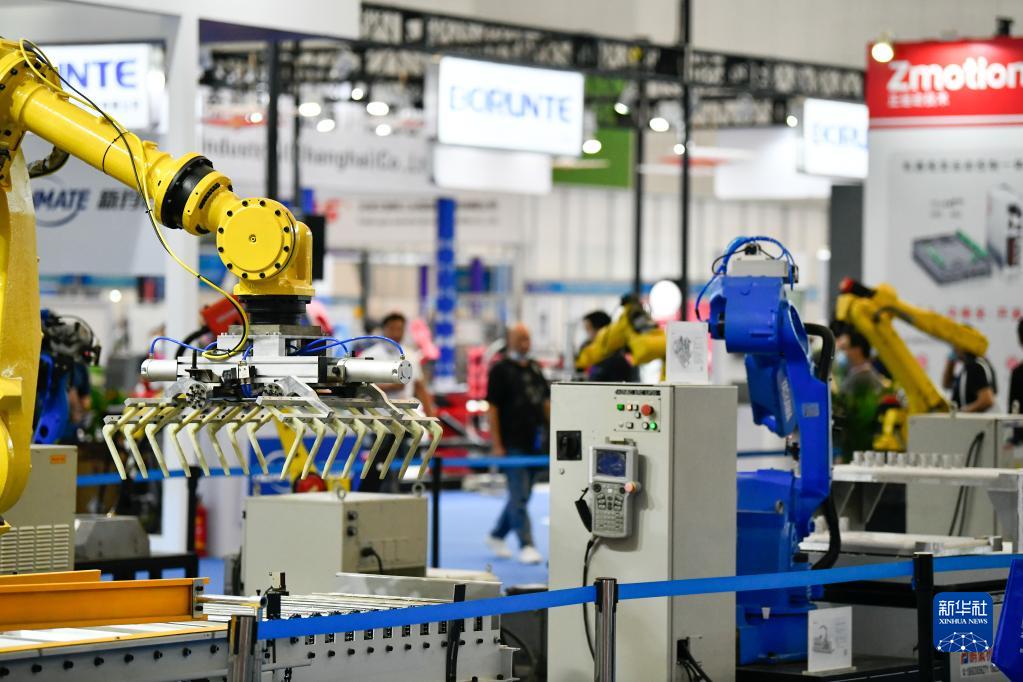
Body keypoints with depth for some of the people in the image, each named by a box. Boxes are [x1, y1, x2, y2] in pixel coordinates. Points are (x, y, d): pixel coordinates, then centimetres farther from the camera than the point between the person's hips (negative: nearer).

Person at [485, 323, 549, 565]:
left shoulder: (535, 368, 14)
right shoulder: (501, 370, -5)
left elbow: (545, 402, 20)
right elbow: (492, 408, -9)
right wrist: (497, 445, -14)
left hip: (535, 443, 7)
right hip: (512, 443, -7)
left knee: (520, 496, 12)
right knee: (519, 497, -7)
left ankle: (497, 536, 26)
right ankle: (526, 545, -7)